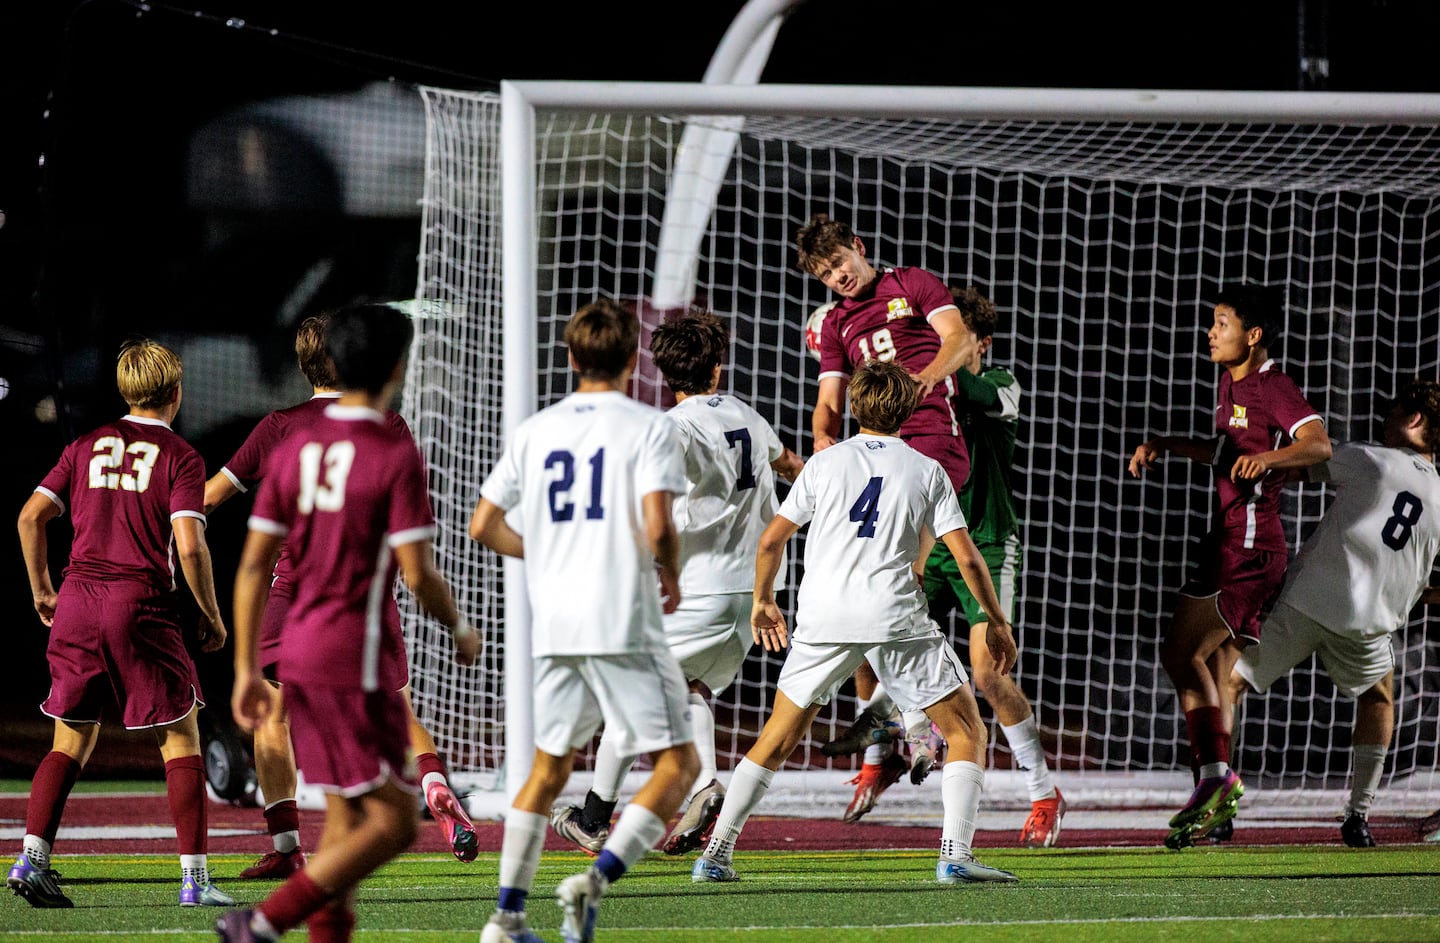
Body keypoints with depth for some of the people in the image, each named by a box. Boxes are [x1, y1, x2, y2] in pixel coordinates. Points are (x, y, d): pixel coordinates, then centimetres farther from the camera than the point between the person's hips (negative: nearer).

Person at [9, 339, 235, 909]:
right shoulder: (179, 457, -2)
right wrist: (211, 616, 0)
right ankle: (194, 877, -1)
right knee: (180, 737, 4)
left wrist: (41, 591, 18)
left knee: (73, 740, 13)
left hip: (77, 600, 4)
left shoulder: (88, 446, 12)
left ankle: (32, 858, -1)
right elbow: (189, 545, -12)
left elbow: (32, 516, 7)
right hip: (143, 605, -4)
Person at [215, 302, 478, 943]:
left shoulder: (292, 449, 8)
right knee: (392, 823, -5)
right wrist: (460, 632, 5)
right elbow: (417, 573, -14)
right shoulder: (396, 455, -11)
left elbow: (253, 565, 7)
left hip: (299, 651, 8)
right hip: (357, 658, -7)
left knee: (344, 820, 14)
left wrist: (246, 669, 11)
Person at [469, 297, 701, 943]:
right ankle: (597, 879, -16)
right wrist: (671, 576, 3)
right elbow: (657, 526, -17)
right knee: (677, 764, 2)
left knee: (549, 767, 18)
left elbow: (484, 526, 12)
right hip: (625, 624, -5)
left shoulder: (535, 431, 10)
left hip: (554, 627, 5)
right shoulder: (648, 427, -5)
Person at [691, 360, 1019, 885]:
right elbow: (966, 556, 3)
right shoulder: (927, 471, 8)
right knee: (966, 728, 8)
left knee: (777, 737, 15)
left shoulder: (826, 463, 12)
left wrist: (763, 602, 29)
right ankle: (955, 856, -8)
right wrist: (997, 622, 14)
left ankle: (715, 854, 10)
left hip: (822, 619, 2)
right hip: (896, 617, -2)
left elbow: (771, 541, 13)